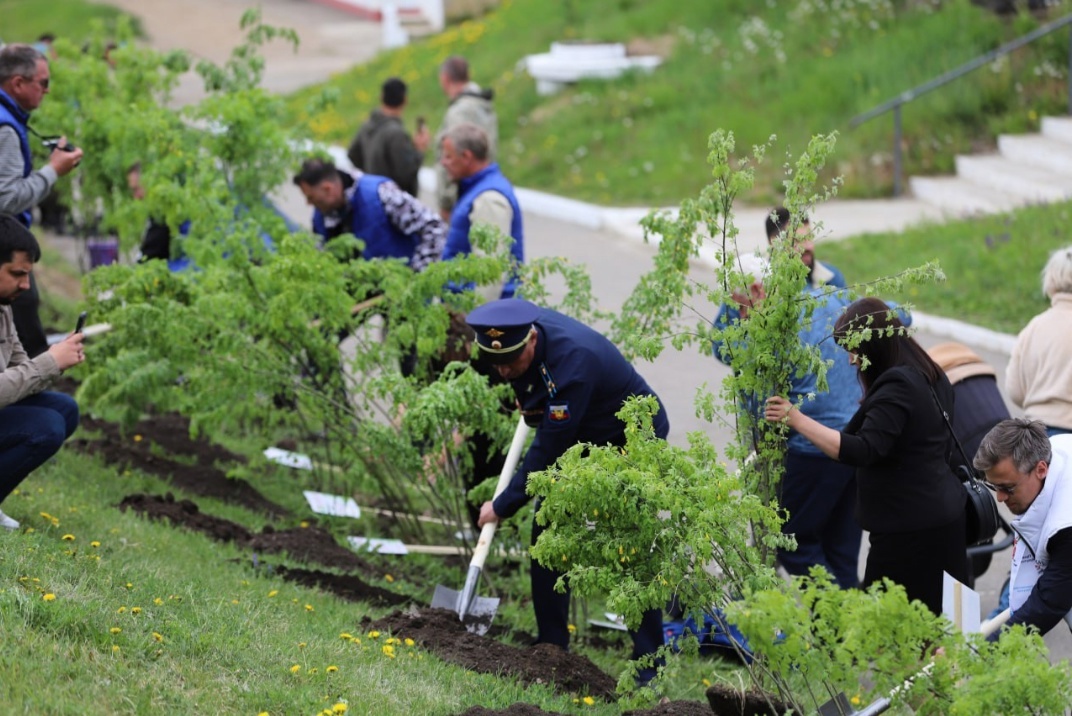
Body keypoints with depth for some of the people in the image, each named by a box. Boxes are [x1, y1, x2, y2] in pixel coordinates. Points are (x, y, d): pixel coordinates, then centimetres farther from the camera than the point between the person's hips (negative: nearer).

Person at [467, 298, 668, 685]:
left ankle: (647, 666, -10)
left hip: (634, 442, -8)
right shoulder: (520, 330, -15)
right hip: (580, 439, 8)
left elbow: (548, 451, -32)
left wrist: (503, 507, -23)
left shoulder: (572, 361, -38)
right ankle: (551, 649, 10)